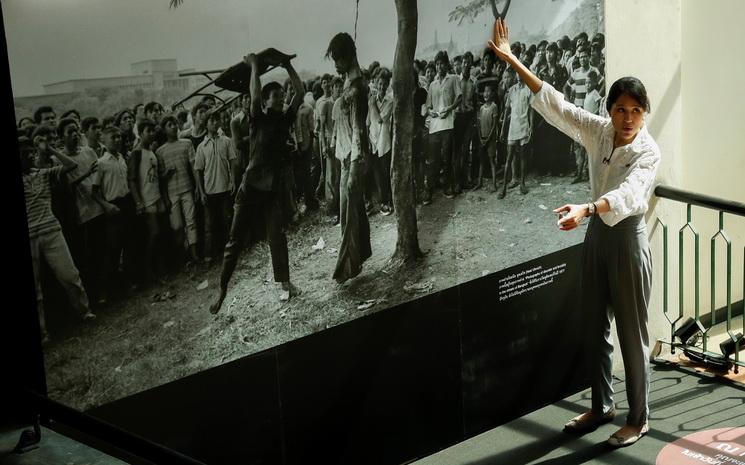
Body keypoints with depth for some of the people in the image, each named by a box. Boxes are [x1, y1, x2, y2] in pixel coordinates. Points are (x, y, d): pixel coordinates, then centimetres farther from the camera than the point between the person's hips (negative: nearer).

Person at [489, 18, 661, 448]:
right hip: (597, 234, 7)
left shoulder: (649, 152, -20)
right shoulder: (599, 132, -3)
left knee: (632, 335, 4)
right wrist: (512, 60, -5)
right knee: (596, 330, 17)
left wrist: (584, 210, -55)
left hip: (628, 239, -6)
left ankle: (639, 419, 17)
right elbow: (555, 104, -1)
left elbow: (627, 195, -37)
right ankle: (603, 406, 33)